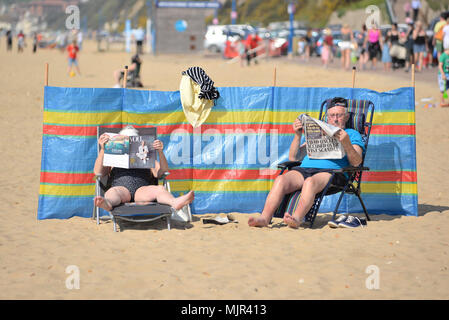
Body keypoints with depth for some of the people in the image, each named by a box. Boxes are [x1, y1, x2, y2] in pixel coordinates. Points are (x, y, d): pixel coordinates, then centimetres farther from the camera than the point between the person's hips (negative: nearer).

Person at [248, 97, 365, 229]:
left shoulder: (352, 134, 23)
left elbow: (356, 163, 3)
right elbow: (293, 158, 25)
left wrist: (346, 144, -14)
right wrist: (297, 135, 11)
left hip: (330, 171, -4)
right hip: (304, 168, 4)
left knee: (310, 182, -39)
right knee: (280, 180, -28)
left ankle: (296, 218, -55)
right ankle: (264, 218, -41)